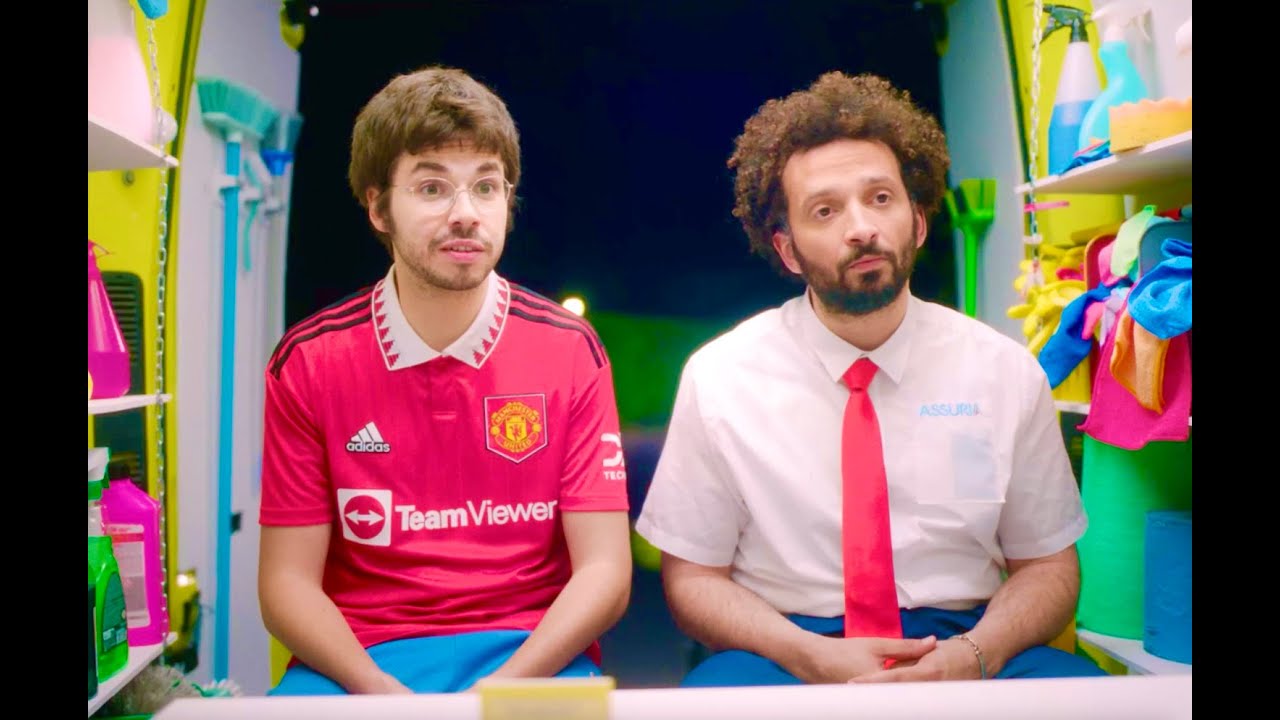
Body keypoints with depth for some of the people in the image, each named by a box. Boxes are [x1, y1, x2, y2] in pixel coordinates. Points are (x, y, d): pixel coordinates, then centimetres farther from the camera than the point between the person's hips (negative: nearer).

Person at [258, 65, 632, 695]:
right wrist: (382, 692, -16)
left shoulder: (569, 352, -2)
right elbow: (288, 581, 0)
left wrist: (500, 690, -17)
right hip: (359, 662, 1)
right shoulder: (309, 361, -1)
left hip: (531, 655, 0)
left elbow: (604, 572, -3)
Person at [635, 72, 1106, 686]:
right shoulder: (718, 378, -4)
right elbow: (692, 578, 0)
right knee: (719, 689, -33)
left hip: (959, 647, 2)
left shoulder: (1005, 371, 1)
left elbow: (1047, 565, 7)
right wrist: (811, 658, -17)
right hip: (787, 653, -1)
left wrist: (973, 655, -14)